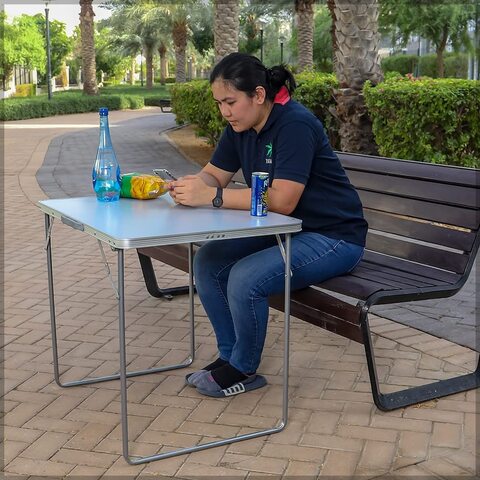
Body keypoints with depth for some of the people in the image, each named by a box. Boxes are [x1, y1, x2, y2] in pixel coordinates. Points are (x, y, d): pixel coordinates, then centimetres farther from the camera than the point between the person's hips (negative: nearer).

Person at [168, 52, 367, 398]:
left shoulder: (295, 125, -24)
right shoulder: (241, 127, 3)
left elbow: (282, 201, -32)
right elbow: (214, 175, 6)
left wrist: (212, 197, -33)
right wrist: (189, 185, -18)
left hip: (332, 238, -9)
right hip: (283, 231, 9)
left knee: (245, 278, -27)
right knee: (208, 262, -4)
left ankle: (243, 370, -2)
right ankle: (230, 356, 8)